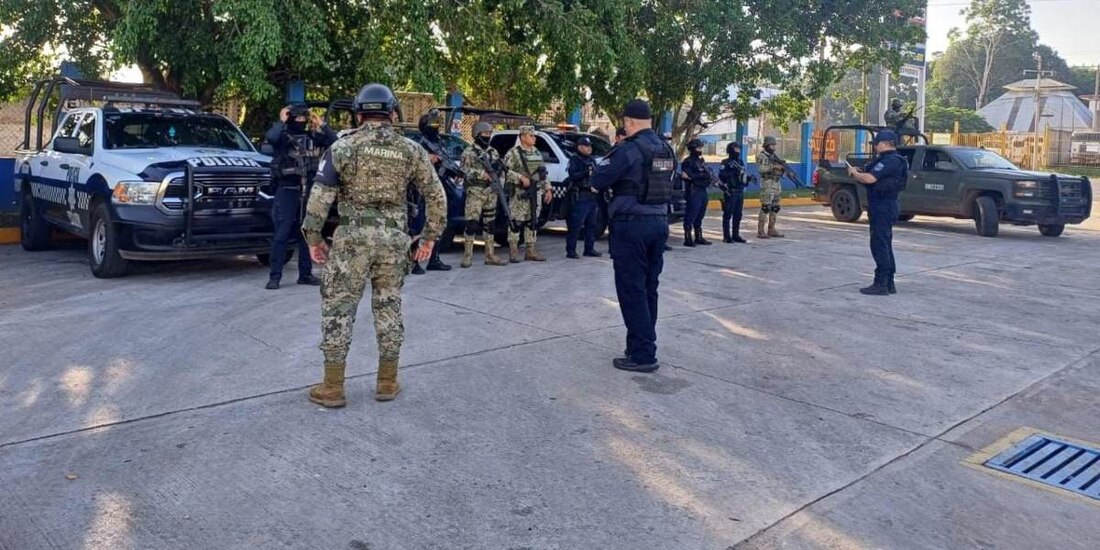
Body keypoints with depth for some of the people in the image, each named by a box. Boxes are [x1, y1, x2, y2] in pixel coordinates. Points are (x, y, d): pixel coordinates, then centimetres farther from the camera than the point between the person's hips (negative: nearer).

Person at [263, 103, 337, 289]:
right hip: (287, 190, -5)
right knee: (282, 234, -6)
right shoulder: (283, 135, -3)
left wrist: (321, 125, 2)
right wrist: (281, 121, -11)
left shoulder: (312, 136, 11)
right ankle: (275, 276, -2)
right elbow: (270, 137, -25)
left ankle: (305, 274, 20)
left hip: (308, 191, 5)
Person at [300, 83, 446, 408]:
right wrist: (430, 236, 13)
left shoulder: (343, 147, -1)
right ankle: (387, 383, 20)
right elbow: (436, 196, 6)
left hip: (352, 237, -2)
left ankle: (332, 387, 9)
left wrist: (313, 237, 4)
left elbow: (320, 196, -4)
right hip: (394, 239, 3)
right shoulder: (410, 151, 5)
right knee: (389, 308, 12)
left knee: (338, 309, 5)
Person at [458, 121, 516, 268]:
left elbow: (504, 171, 17)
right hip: (475, 193, -6)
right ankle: (467, 256, -3)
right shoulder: (469, 152, -2)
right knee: (472, 224, -9)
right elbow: (464, 171, -13)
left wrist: (519, 178, 9)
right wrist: (481, 174, -24)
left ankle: (490, 255, 15)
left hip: (492, 194, 6)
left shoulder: (494, 152, 17)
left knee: (490, 224, 9)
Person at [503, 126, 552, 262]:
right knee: (516, 222, -5)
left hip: (535, 193, 7)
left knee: (533, 222, 9)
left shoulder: (537, 153, 17)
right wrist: (521, 177, -21)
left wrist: (547, 189, 17)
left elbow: (543, 173, 23)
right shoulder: (514, 153, -6)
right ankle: (513, 250, 1)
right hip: (519, 194, -7)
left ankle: (531, 250, 16)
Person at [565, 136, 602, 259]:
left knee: (591, 224, 10)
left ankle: (589, 249, 18)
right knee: (575, 225, -9)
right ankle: (571, 251, -6)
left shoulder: (592, 160, 21)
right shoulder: (574, 160, -3)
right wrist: (587, 173, -29)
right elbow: (573, 176, -17)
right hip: (579, 197, -8)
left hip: (591, 197, 8)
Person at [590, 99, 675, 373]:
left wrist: (609, 157, 5)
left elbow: (598, 181, -13)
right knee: (648, 289, 14)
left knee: (632, 291, -2)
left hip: (631, 225, -8)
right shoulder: (666, 150, 9)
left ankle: (643, 355, 0)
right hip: (659, 222, 8)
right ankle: (643, 346, 24)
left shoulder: (629, 149, -14)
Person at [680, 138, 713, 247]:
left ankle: (699, 237, 19)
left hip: (703, 191, 8)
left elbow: (708, 174, 8)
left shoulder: (701, 160, 18)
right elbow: (687, 176, -18)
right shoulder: (688, 161, -6)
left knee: (700, 215, 12)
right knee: (691, 215, -8)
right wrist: (701, 175, -9)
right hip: (693, 191, -8)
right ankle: (688, 239, -6)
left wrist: (693, 176, -8)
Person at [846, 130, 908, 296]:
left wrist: (854, 173, -7)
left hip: (882, 206, -11)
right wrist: (859, 173, 4)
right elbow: (874, 179, 17)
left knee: (880, 245, -8)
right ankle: (889, 283, 20)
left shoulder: (889, 160, -17)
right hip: (885, 206, 11)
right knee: (885, 245, 15)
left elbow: (870, 178, -25)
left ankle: (881, 284, -6)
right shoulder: (894, 160, 17)